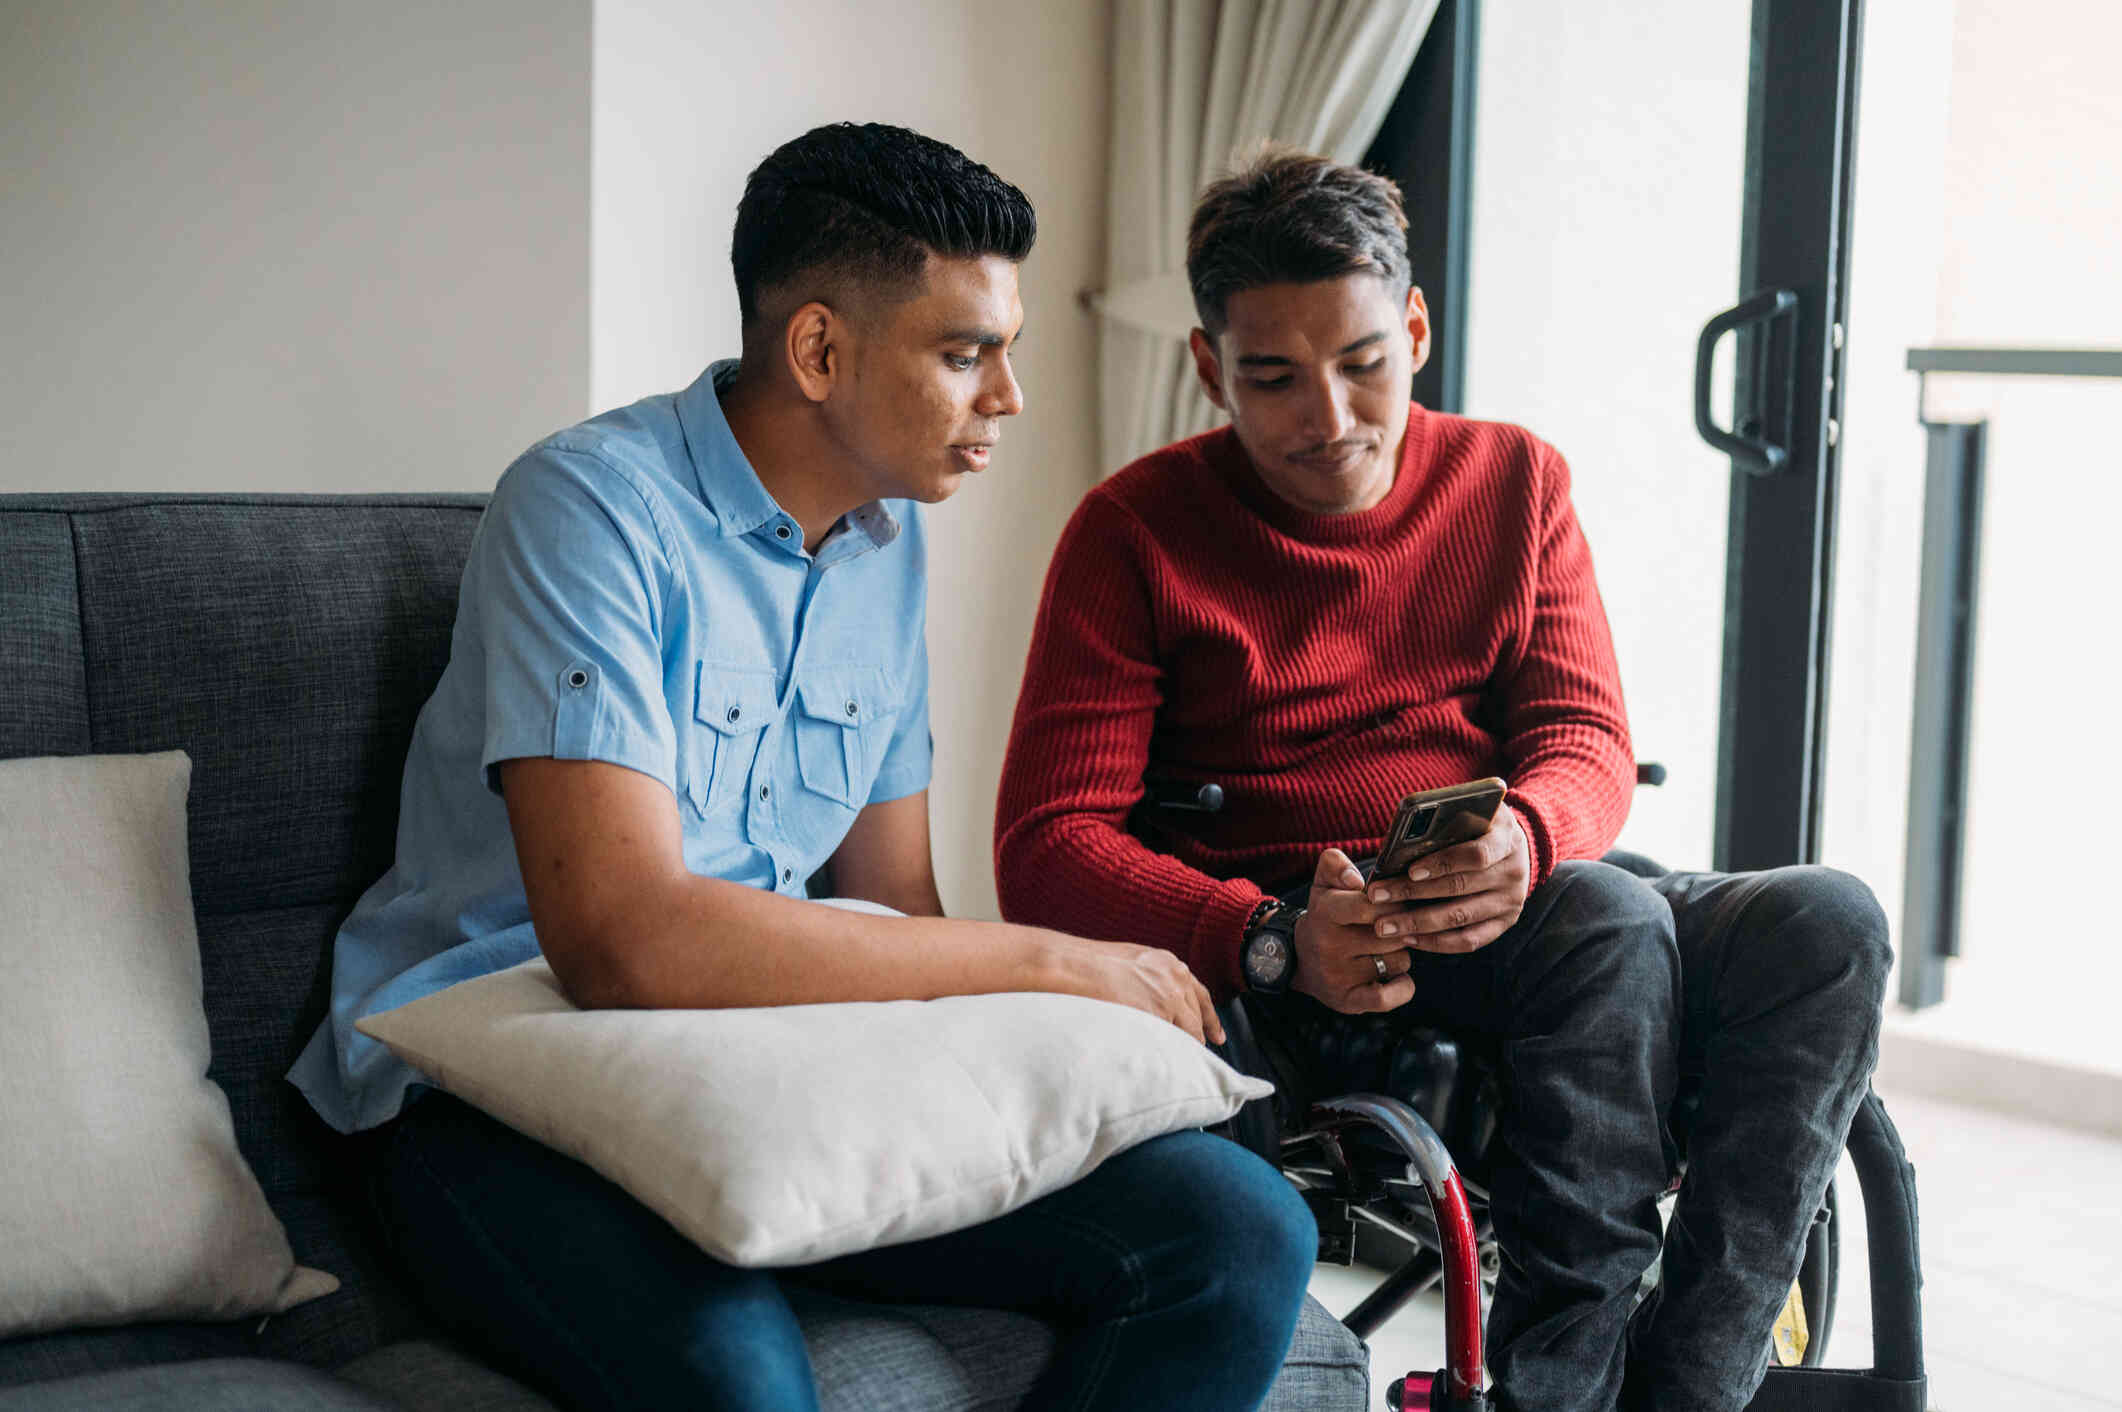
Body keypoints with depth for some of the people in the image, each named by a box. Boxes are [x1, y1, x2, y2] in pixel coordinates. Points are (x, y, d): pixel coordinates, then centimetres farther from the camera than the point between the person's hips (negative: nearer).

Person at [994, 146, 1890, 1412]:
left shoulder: (1516, 479, 12)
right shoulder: (1136, 533, -1)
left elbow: (1588, 742, 3)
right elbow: (1046, 850, -9)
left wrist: (1525, 842, -25)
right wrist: (1277, 940, -28)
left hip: (1522, 923, 5)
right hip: (1279, 972, -4)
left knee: (1826, 924, -22)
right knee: (1608, 918, -32)